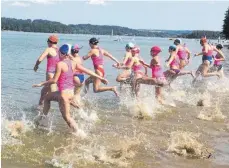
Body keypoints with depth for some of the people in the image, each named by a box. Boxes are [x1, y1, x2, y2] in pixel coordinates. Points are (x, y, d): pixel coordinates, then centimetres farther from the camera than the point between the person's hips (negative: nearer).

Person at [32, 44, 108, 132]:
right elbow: (88, 71, 7)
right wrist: (100, 78, 15)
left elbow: (54, 80, -14)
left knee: (67, 117, 4)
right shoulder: (73, 63, 4)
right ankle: (43, 117, 34)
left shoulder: (60, 64, -15)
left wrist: (41, 84, -4)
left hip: (64, 93, -8)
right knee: (47, 97, 27)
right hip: (71, 92, 8)